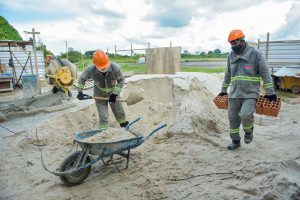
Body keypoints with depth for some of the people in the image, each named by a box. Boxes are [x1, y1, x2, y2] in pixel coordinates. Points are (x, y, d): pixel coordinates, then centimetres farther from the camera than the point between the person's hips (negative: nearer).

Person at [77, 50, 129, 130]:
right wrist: (80, 92, -11)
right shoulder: (91, 70, -27)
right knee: (103, 117, 0)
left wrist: (115, 94, -21)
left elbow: (121, 80, -14)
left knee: (119, 112, 18)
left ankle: (125, 126, 46)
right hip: (100, 95, -1)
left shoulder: (115, 67, -30)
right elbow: (81, 78, -7)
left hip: (113, 93, 1)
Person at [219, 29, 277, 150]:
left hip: (250, 94, -5)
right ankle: (235, 141, 26)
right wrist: (223, 90, 24)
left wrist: (270, 92, -5)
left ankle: (248, 131, 11)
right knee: (233, 118, 7)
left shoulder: (255, 54, -7)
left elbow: (265, 73, -4)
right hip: (234, 94, 5)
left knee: (245, 115, -23)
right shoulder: (231, 56, 8)